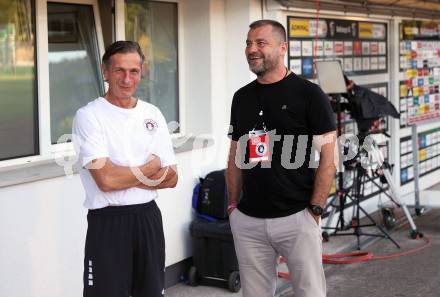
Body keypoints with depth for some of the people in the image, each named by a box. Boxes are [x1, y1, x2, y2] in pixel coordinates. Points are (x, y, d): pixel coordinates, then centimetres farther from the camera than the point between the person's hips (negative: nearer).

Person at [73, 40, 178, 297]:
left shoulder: (153, 114, 7)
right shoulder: (89, 116, -9)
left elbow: (171, 178, 3)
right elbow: (106, 179, -19)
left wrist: (125, 176, -11)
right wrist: (151, 168, -5)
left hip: (149, 217, 5)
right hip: (108, 221, -5)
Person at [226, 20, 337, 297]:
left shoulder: (308, 94, -5)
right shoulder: (242, 97, 10)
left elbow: (328, 157, -6)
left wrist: (315, 210, -11)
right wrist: (233, 204, 11)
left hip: (297, 217, -4)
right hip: (247, 220, 5)